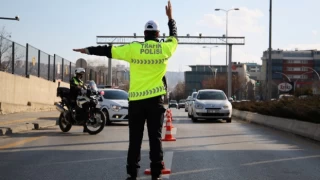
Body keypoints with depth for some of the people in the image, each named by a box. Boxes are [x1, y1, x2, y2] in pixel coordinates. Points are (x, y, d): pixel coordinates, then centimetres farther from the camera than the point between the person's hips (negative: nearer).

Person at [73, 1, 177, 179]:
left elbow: (108, 50, 5)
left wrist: (88, 50, 17)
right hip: (155, 99, 0)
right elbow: (175, 37, 21)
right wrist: (170, 17, 33)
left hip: (136, 100, 0)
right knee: (155, 137, 3)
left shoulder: (133, 49, -3)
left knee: (135, 139, 5)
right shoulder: (164, 48, 0)